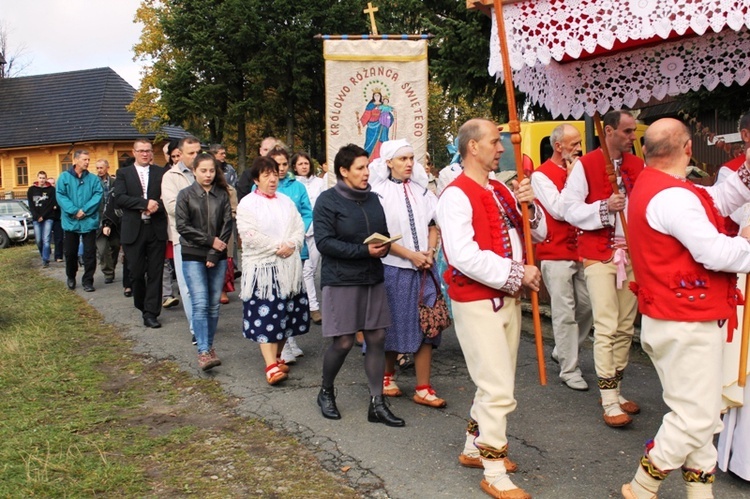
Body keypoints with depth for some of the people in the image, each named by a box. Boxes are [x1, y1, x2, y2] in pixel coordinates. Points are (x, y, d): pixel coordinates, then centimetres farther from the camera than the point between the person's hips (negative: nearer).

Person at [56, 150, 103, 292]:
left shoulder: (93, 179, 5)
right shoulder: (64, 177, 3)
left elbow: (98, 195, -5)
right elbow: (60, 196, -6)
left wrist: (85, 210, -17)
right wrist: (74, 211, -17)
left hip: (89, 221, 0)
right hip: (71, 221, 0)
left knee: (90, 252, 0)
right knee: (70, 252, 10)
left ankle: (88, 281, 9)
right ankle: (71, 277, 30)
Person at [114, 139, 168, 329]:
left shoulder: (161, 173, 9)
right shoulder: (123, 173, 7)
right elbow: (119, 198, -7)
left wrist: (156, 206, -17)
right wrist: (145, 203, -16)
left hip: (156, 229, 0)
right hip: (133, 230, 0)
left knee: (155, 273, 0)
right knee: (136, 272, 5)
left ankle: (151, 313, 5)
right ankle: (142, 306, 27)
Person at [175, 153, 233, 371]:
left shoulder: (222, 195, 6)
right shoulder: (185, 195, 2)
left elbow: (228, 224, 0)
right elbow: (182, 226, -4)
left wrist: (215, 254, -9)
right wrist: (210, 241, -10)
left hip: (218, 257, 2)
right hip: (193, 257, -2)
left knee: (214, 304, 6)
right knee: (200, 304, -10)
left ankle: (209, 346, 18)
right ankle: (203, 351, -10)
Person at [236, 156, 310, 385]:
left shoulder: (286, 201, 14)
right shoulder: (247, 204, -3)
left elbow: (300, 227, 9)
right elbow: (250, 235, -13)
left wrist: (291, 245, -11)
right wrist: (278, 247, -14)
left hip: (289, 267, 5)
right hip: (262, 267, -5)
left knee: (285, 314, 8)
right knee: (265, 315, -8)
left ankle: (277, 357, 23)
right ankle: (271, 366, -9)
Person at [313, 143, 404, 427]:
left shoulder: (373, 199, 10)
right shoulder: (328, 200, -7)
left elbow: (384, 233, 19)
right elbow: (324, 242, -16)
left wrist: (384, 247, -5)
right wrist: (364, 251, -20)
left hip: (373, 278, 6)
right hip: (341, 280, -6)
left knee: (377, 338, 4)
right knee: (343, 342, -2)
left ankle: (377, 403, 13)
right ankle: (326, 392, 24)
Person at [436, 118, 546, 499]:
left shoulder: (502, 192, 13)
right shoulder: (457, 195, -14)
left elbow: (539, 233, 14)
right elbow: (464, 255, -25)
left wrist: (529, 205, -5)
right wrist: (517, 273, -19)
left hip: (507, 299, 9)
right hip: (477, 303, -9)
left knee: (496, 383, 18)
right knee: (499, 390, -6)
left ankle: (474, 448, 36)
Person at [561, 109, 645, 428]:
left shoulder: (638, 165, 11)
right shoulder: (586, 165, -4)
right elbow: (570, 208, -8)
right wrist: (605, 207, -20)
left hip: (632, 252, 6)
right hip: (598, 254, -5)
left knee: (626, 326, 9)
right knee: (606, 327, -7)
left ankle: (615, 390, 22)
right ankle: (609, 402, 0)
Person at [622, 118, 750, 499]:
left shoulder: (651, 186, 12)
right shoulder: (673, 196, -22)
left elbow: (717, 202, 15)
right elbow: (716, 253, -25)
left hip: (675, 319, 11)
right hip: (687, 324, -11)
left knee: (701, 412, 19)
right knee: (695, 417, -2)